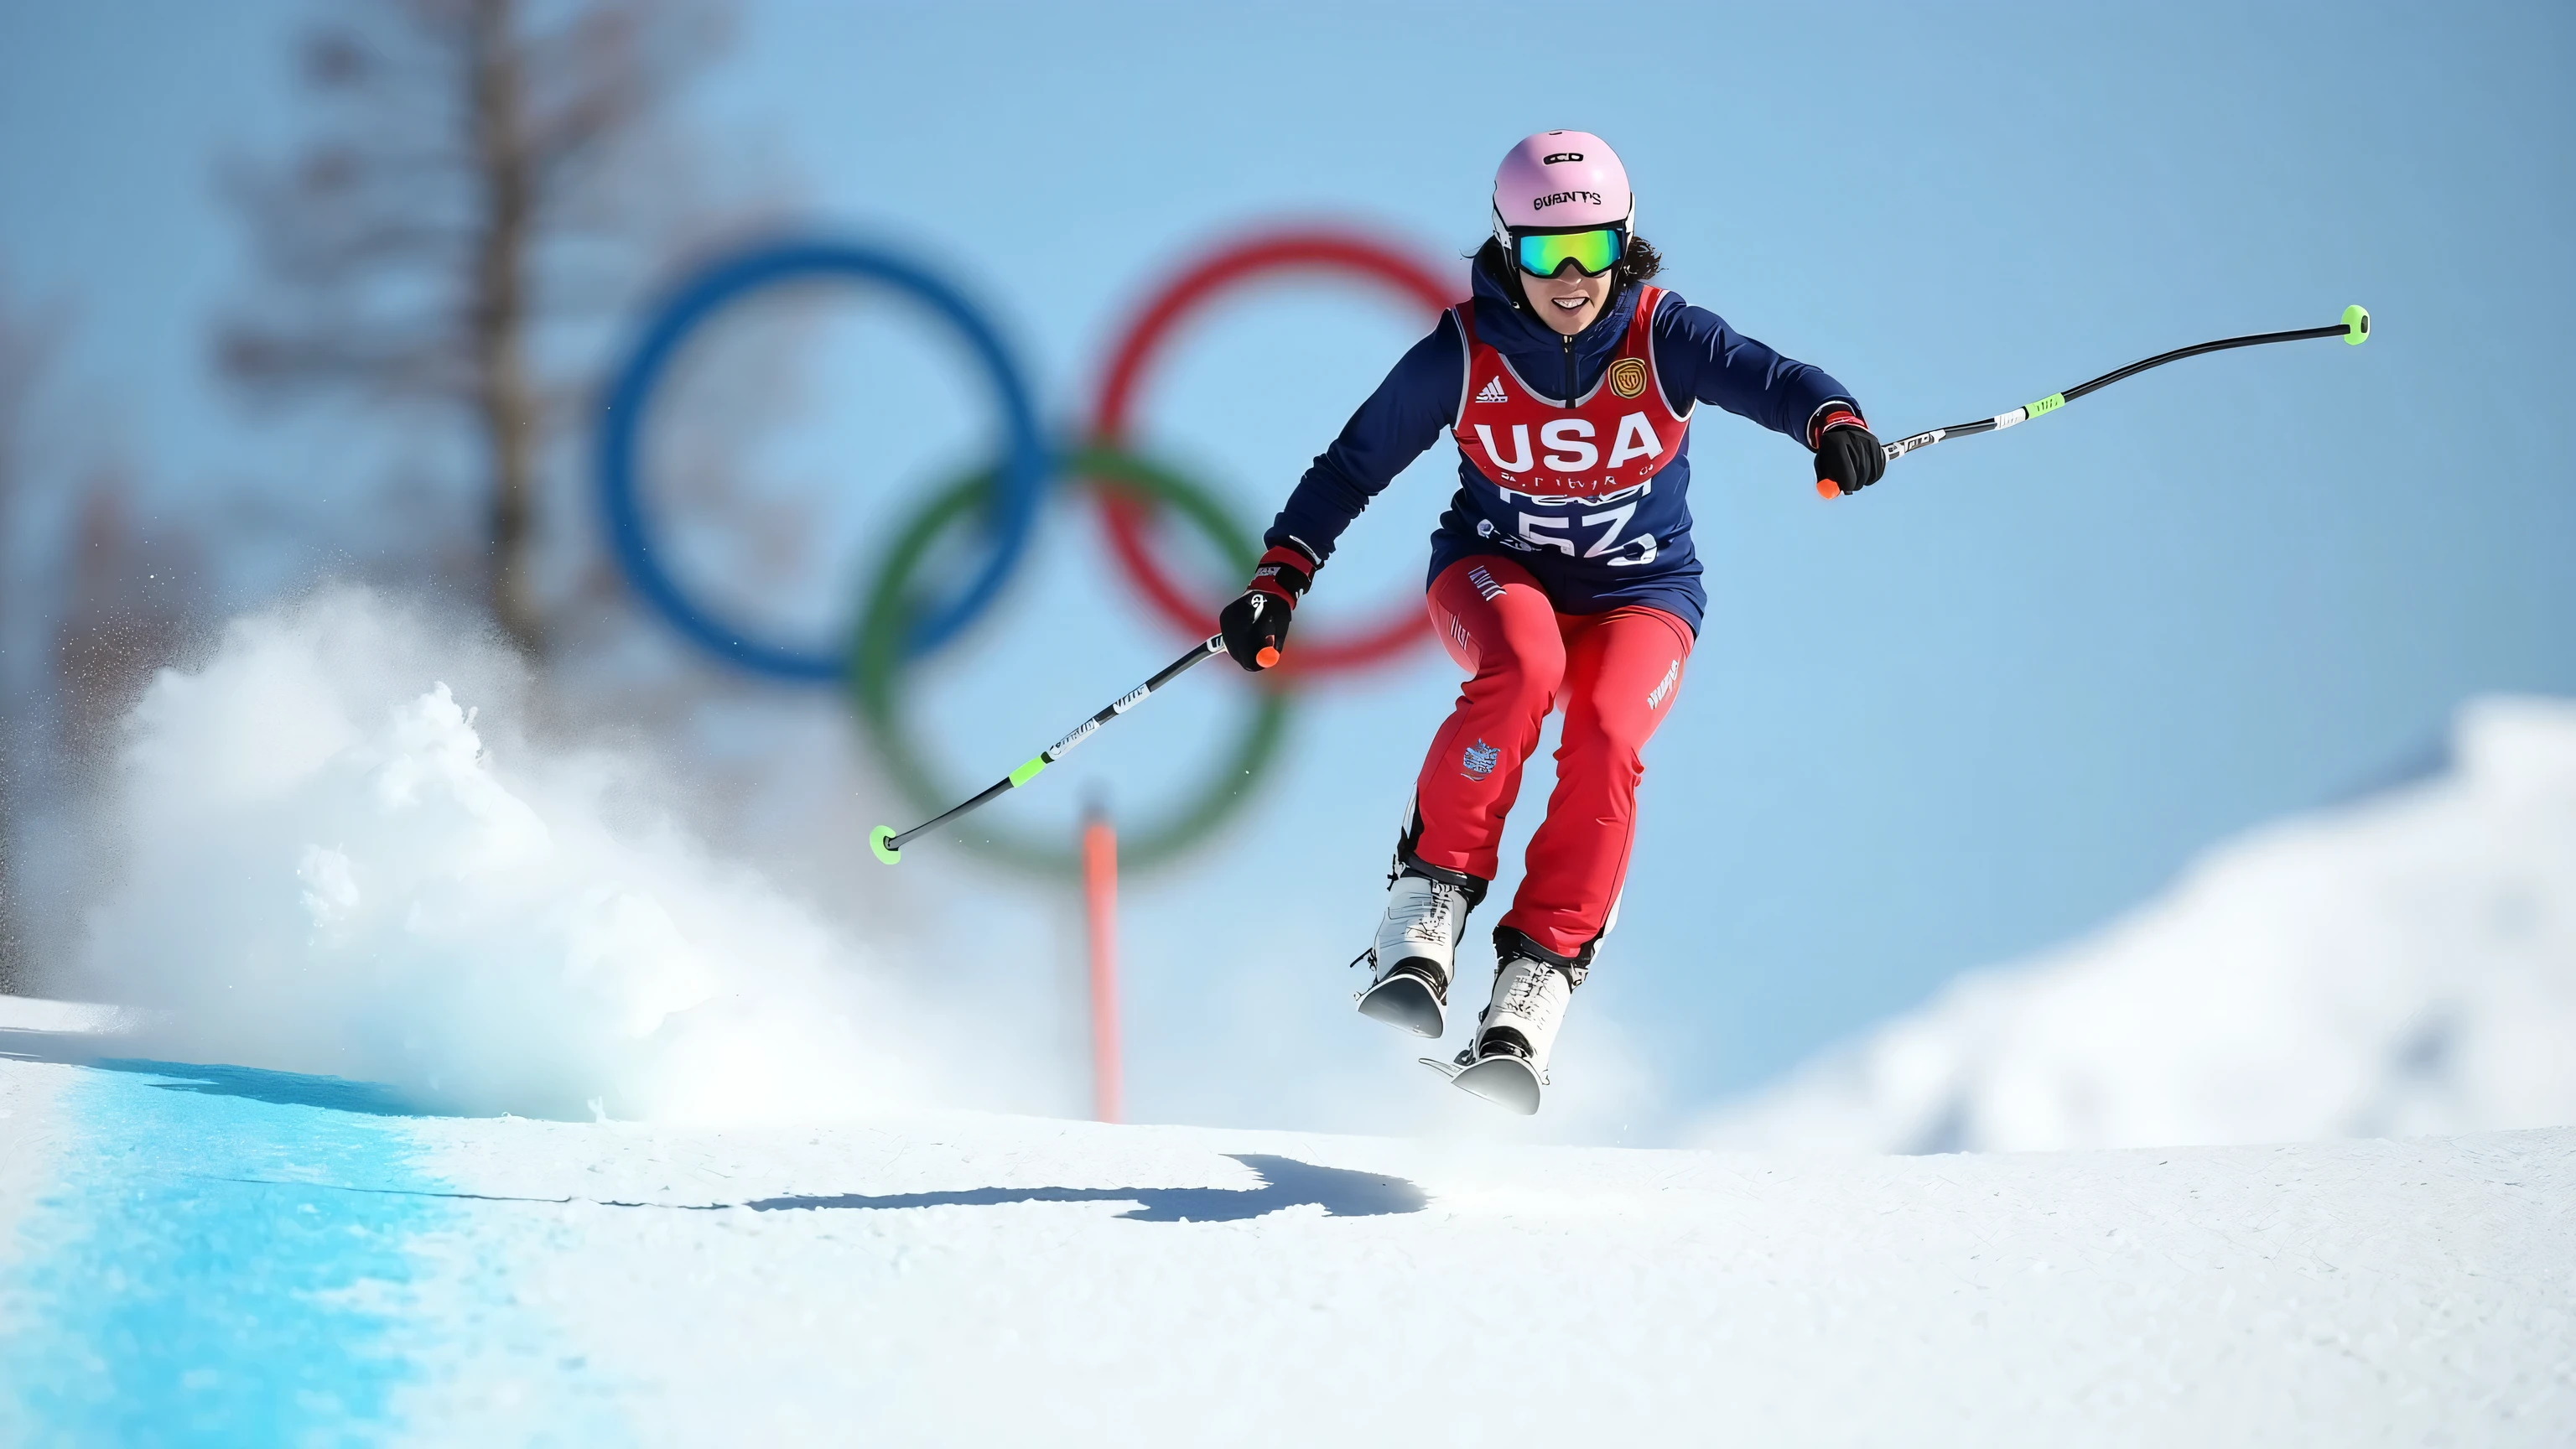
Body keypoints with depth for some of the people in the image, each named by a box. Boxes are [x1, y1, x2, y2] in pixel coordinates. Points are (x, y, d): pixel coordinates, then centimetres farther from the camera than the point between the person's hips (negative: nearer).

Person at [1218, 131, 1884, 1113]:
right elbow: (1353, 465, -5)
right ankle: (1429, 904, -26)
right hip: (1499, 568, 0)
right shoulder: (1463, 355, -14)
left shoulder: (1663, 338, -16)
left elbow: (1767, 378, -32)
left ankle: (1536, 979, -24)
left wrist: (1835, 423, -54)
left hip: (1640, 589, 0)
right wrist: (1279, 581, -13)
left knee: (1607, 740, -29)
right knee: (1524, 664, -35)